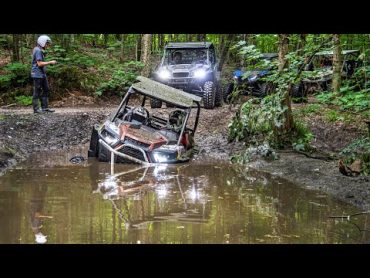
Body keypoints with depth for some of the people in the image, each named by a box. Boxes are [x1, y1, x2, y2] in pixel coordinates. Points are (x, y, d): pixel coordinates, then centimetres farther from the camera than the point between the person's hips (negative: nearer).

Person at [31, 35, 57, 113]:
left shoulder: (39, 50, 15)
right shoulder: (38, 51, -16)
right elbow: (40, 64, -21)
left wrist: (50, 63, 13)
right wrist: (50, 62, -16)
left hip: (42, 74, 10)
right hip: (37, 74, -10)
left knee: (46, 90, 11)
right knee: (37, 92, -3)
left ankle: (45, 107, 15)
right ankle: (36, 109, 3)